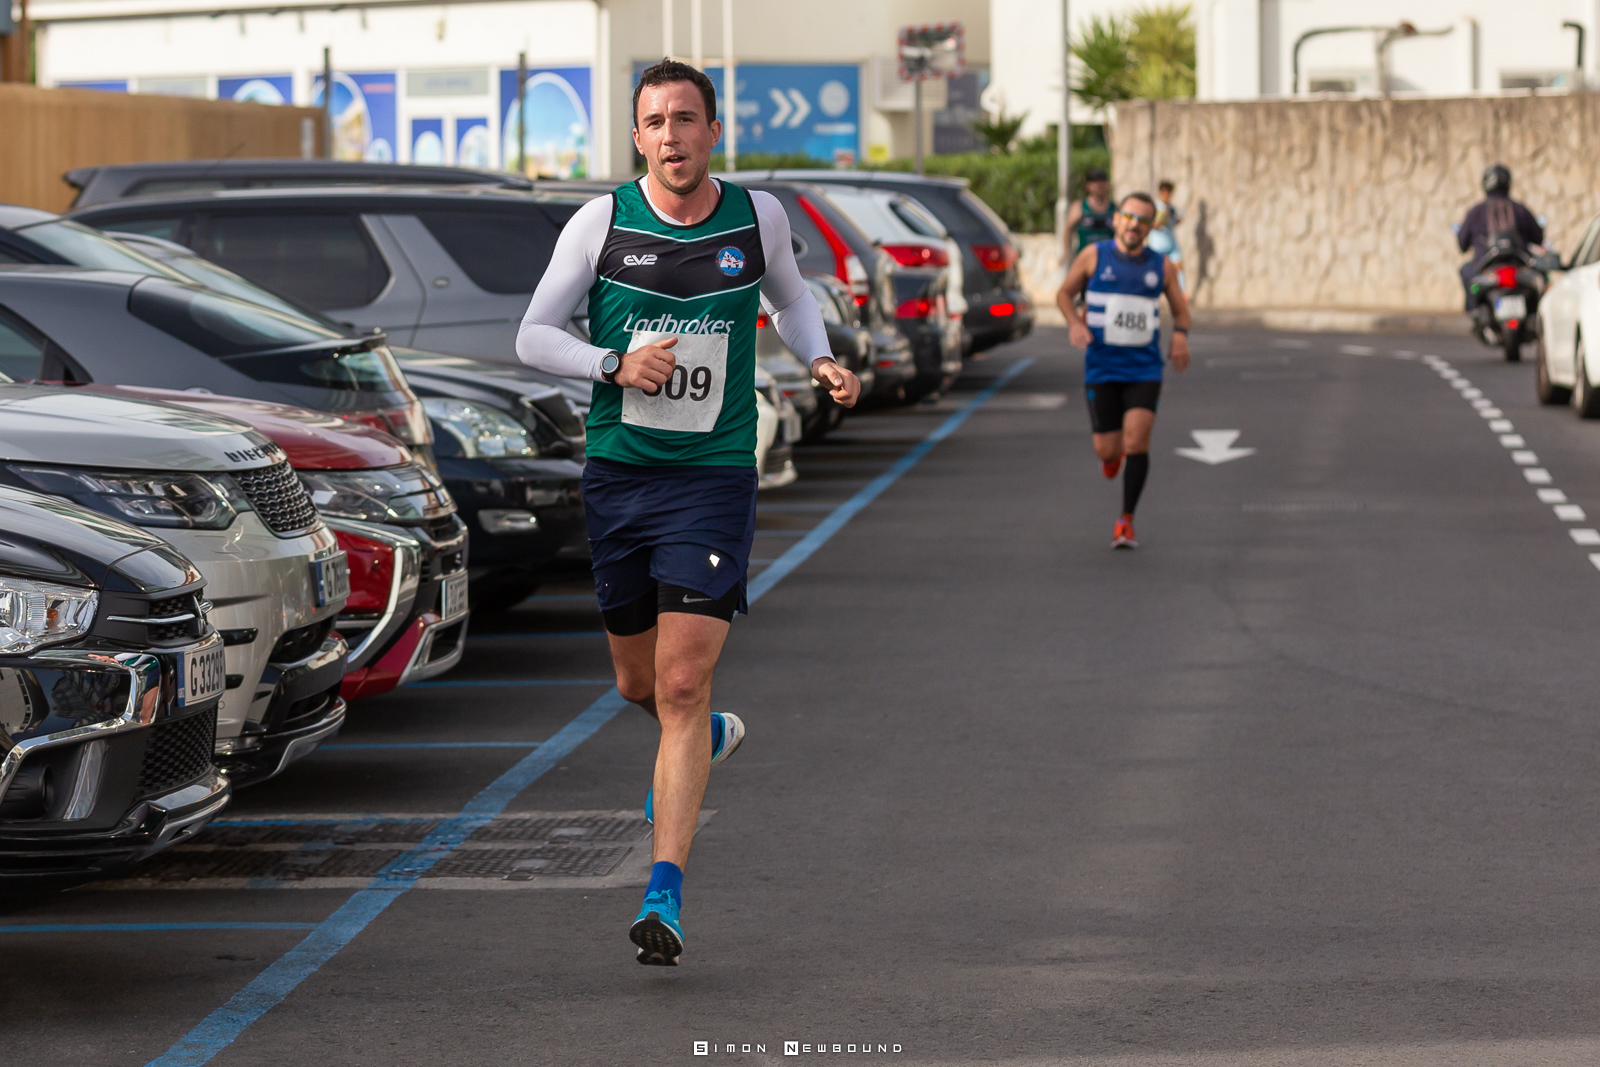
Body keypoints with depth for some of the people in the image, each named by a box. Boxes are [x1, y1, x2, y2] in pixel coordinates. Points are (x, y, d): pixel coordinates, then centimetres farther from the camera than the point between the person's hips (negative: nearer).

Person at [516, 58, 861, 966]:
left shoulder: (758, 216, 1)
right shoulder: (602, 223, -3)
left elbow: (790, 297, 22)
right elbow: (533, 335, 1)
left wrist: (822, 360, 3)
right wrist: (616, 364, -16)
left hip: (715, 477, -2)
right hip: (617, 475, 2)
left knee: (683, 684, -13)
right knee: (639, 681, 16)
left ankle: (665, 898, -14)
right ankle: (708, 741, 52)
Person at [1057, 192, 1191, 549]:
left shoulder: (1162, 266, 4)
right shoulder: (1094, 256, 0)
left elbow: (1180, 308, 14)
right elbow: (1065, 293, 11)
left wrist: (1181, 334, -8)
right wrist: (1075, 323, -9)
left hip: (1145, 369, 0)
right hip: (1101, 368, 0)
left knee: (1136, 442, -15)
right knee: (1106, 451, 1)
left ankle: (1126, 522, -4)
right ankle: (1114, 453, 41)